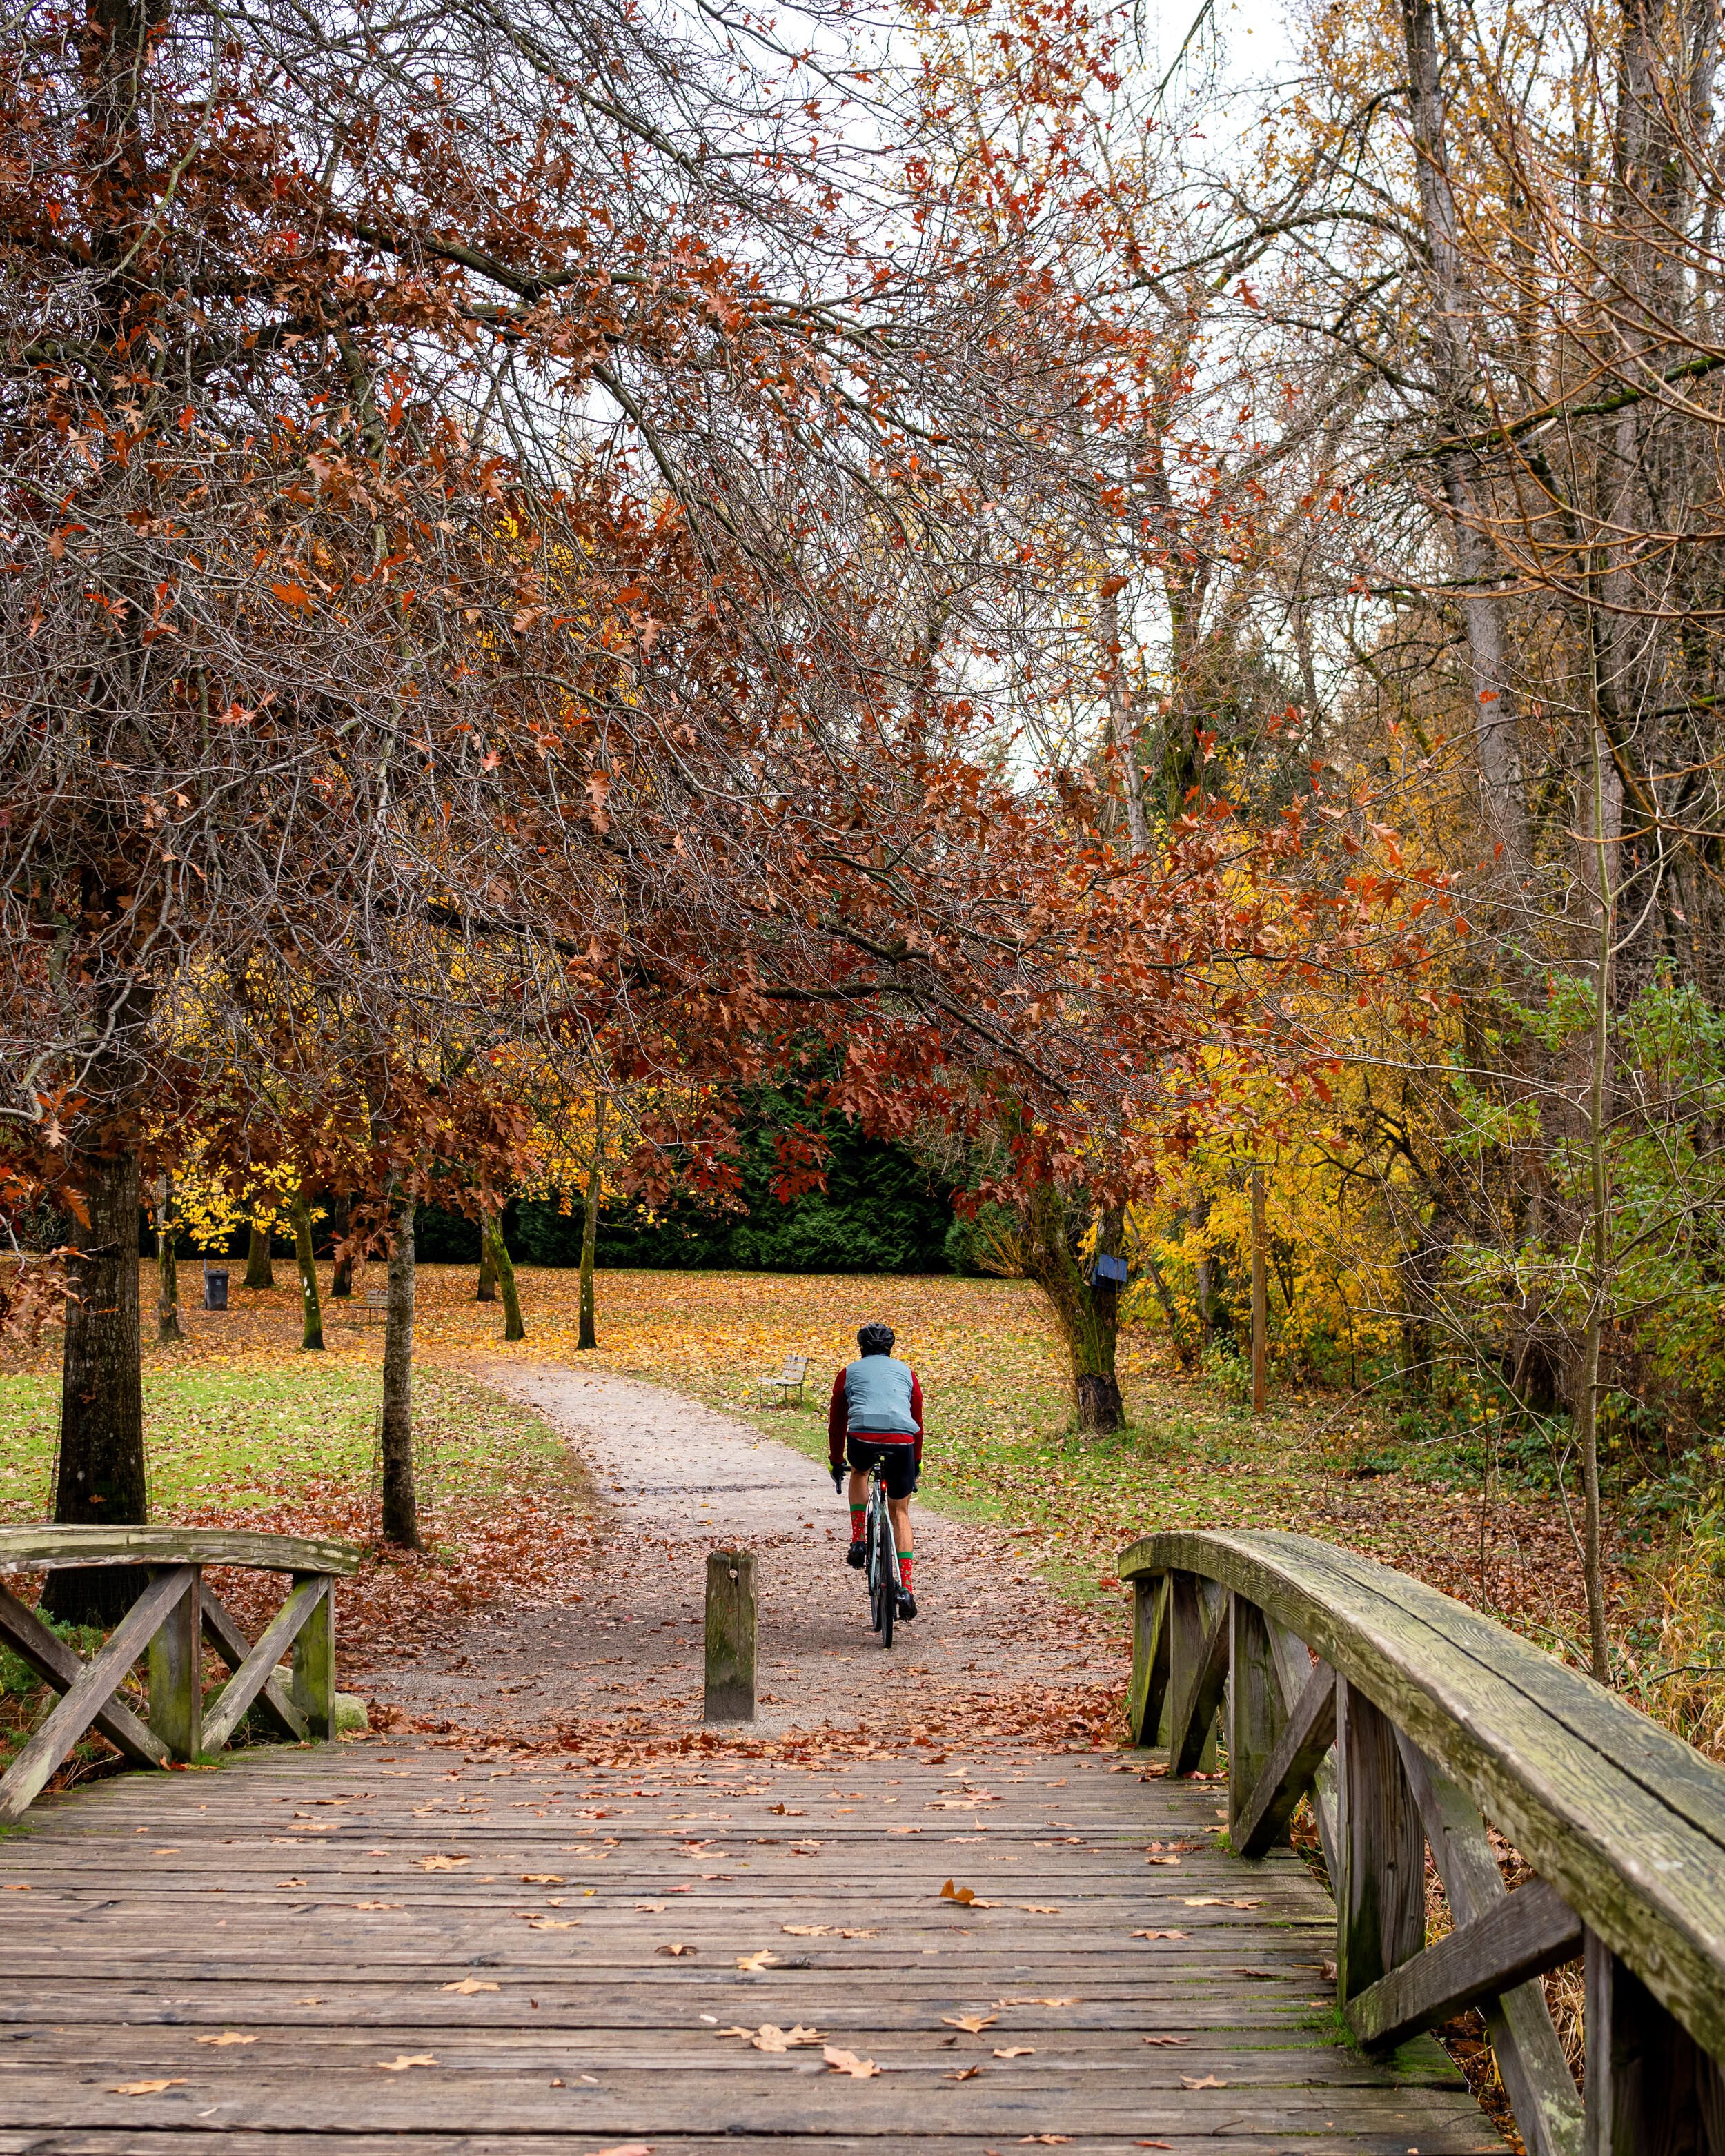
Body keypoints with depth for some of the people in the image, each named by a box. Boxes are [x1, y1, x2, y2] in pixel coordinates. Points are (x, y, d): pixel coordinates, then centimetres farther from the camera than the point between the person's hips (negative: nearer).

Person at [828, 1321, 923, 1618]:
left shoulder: (849, 1372, 24)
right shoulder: (905, 1371, 27)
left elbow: (836, 1422, 28)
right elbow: (918, 1420, 32)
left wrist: (836, 1463, 38)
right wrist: (916, 1463, 43)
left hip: (863, 1438, -1)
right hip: (902, 1441, 1)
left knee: (859, 1472, 36)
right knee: (900, 1512, 18)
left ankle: (857, 1541, 21)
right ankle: (905, 1588, 7)